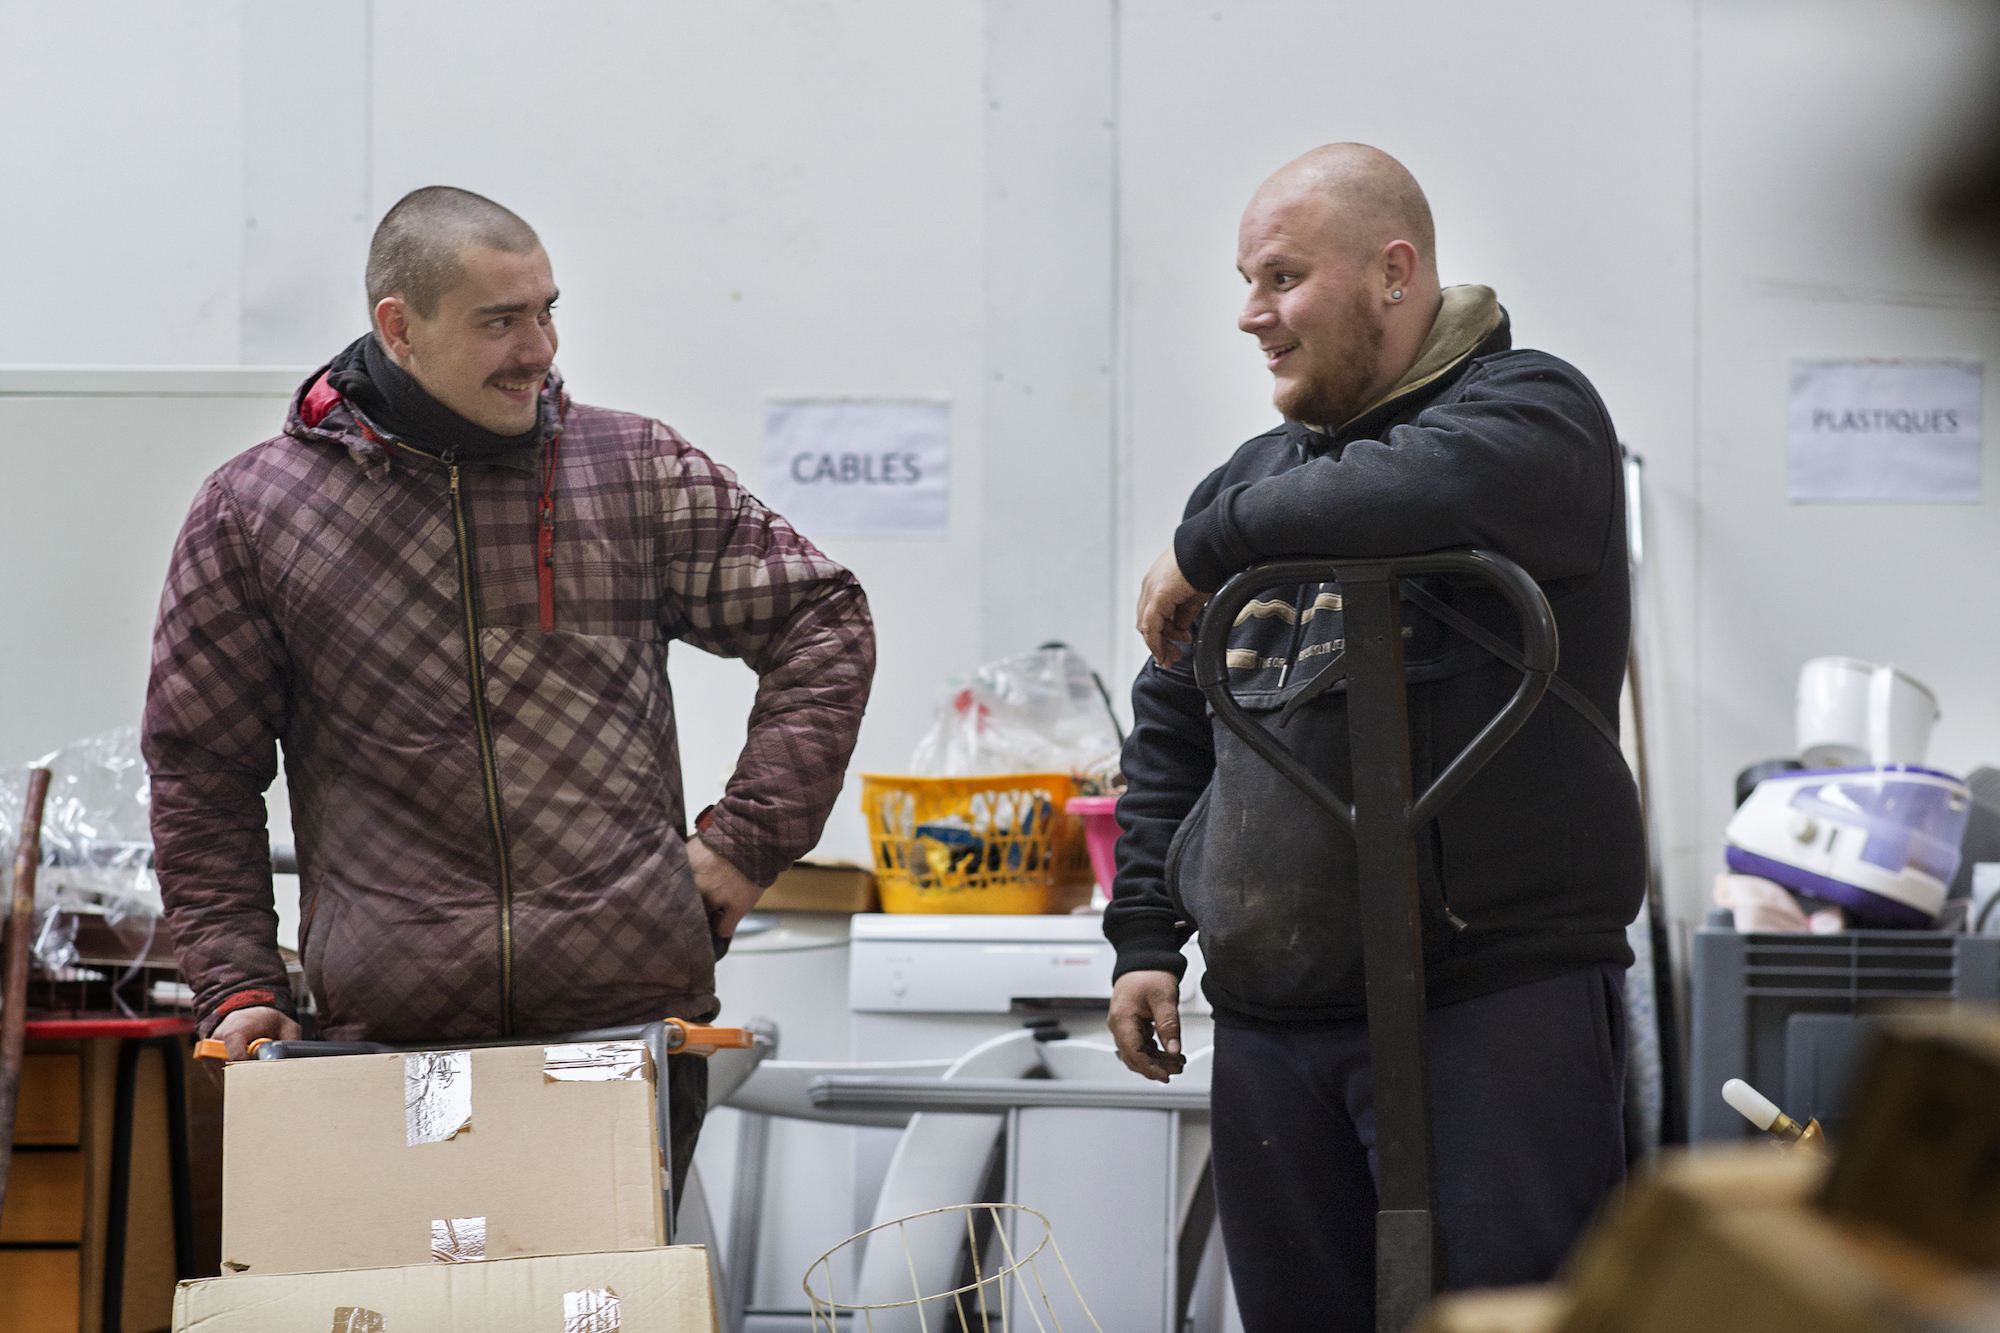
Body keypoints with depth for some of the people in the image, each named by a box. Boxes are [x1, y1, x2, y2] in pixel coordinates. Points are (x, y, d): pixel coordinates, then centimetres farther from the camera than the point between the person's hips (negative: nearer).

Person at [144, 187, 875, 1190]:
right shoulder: (253, 510, 6)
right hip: (384, 1036, -1)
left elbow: (822, 622, 14)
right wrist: (236, 984, 1)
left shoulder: (636, 473, 8)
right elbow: (201, 771, 10)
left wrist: (750, 839, 5)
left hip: (635, 1025, 1)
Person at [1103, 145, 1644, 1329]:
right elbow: (1172, 729, 27)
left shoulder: (1532, 412, -3)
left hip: (1494, 1002, -7)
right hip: (1274, 1017, 7)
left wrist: (1213, 543, -13)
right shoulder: (1261, 472, 19)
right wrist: (1145, 933, 17)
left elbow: (1422, 491, -29)